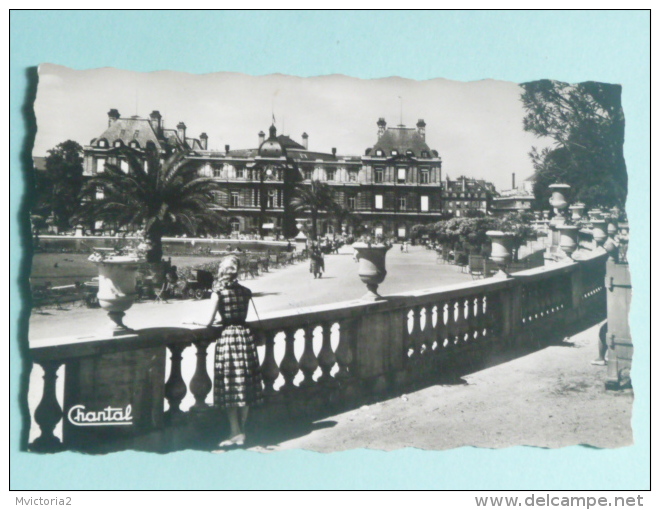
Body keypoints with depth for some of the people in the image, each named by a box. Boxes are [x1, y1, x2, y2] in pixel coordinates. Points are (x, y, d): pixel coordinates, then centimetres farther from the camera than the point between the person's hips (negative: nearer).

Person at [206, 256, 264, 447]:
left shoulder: (218, 291, -6)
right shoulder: (245, 291, 5)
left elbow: (210, 320, -10)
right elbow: (243, 315, 10)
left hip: (228, 336, -4)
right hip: (245, 335, 4)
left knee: (230, 387, 2)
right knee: (246, 387, 10)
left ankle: (235, 433, 4)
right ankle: (241, 432, 18)